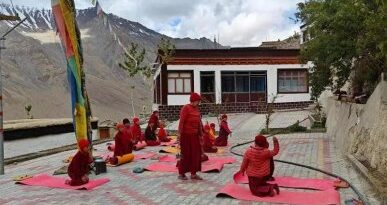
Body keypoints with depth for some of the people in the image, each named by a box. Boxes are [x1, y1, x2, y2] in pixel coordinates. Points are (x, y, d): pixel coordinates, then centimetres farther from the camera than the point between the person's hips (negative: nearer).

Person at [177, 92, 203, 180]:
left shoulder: (197, 109, 11)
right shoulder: (186, 108, -11)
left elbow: (199, 122, 15)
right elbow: (181, 122, -17)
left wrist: (200, 134, 15)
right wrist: (179, 134, -22)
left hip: (195, 135, 7)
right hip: (186, 134, -7)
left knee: (196, 154, 7)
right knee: (185, 154, 1)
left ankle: (193, 173, 17)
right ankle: (181, 173, 13)